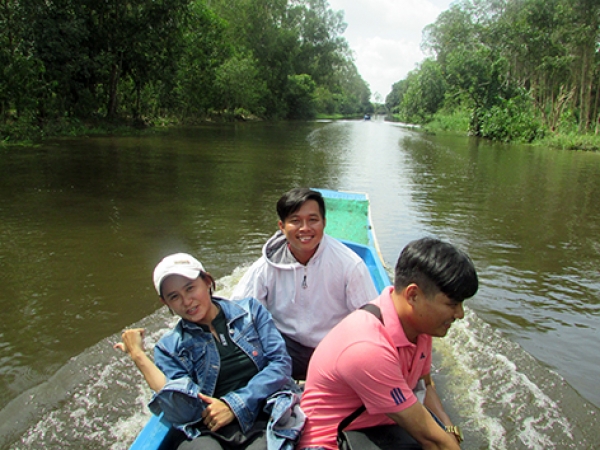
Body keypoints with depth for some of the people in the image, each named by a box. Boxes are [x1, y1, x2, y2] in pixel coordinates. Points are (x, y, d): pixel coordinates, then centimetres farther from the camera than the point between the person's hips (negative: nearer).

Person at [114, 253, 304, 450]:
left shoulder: (249, 310, 11)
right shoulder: (170, 348, 9)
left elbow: (281, 363, 4)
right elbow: (185, 413, -4)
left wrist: (234, 405, -6)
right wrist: (138, 356, -6)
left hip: (265, 421, 1)